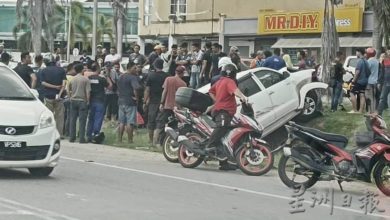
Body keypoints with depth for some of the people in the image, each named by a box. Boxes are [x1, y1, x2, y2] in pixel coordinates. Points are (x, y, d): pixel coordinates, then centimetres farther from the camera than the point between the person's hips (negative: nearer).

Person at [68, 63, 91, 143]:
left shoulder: (72, 79, 4)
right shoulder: (85, 79, -7)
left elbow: (69, 91, 11)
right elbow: (88, 91, -11)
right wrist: (88, 101, -2)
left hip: (73, 100, 4)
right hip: (82, 101, -4)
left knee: (72, 120, 10)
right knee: (82, 120, -2)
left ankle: (72, 137, 11)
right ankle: (82, 139, -3)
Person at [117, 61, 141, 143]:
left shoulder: (121, 77, 14)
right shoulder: (132, 77, -13)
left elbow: (118, 89, 21)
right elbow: (136, 88, -29)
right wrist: (136, 96, -16)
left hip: (121, 101, 8)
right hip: (130, 102, -8)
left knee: (121, 122, 11)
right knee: (130, 123, -4)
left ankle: (119, 139, 11)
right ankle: (130, 140, -4)